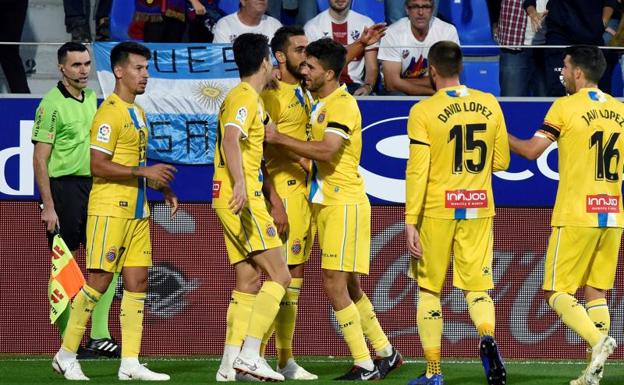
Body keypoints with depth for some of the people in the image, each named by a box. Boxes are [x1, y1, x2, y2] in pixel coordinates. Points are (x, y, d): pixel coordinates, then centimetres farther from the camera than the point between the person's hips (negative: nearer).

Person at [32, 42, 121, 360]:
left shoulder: (92, 98, 13)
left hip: (93, 187, 7)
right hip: (63, 188, -7)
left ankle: (99, 336, 6)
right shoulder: (52, 104, -9)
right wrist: (48, 205, -17)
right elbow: (40, 159, -12)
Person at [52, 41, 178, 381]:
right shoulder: (110, 112, -12)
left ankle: (130, 363, 4)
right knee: (99, 280, -8)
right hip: (110, 208, -9)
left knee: (138, 280, 4)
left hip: (137, 209, 9)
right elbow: (98, 165, -20)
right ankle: (66, 355, 1)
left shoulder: (137, 112, 17)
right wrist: (145, 172, -21)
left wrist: (162, 187, 15)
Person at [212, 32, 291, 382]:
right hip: (243, 198, -10)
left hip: (238, 199, 10)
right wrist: (240, 185, -38)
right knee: (279, 276, -10)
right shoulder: (247, 98, -11)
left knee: (249, 281, 10)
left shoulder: (246, 97, 20)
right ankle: (250, 355, -17)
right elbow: (230, 139, -26)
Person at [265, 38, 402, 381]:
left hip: (344, 202, -10)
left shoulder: (342, 105, -15)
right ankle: (385, 353, 25)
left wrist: (279, 138, -21)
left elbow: (325, 150, -26)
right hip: (325, 202, 10)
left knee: (334, 283, -11)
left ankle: (365, 366, -6)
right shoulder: (318, 105, 14)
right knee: (348, 285, 14)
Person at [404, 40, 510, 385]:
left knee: (429, 290, 10)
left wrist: (410, 222, -10)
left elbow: (417, 172, -12)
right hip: (478, 210, 3)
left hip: (436, 211, -3)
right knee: (477, 288, 6)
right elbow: (501, 162, 10)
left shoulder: (423, 111, -8)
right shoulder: (489, 105, 3)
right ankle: (487, 335, -26)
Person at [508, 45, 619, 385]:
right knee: (596, 293, 9)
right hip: (612, 216, 6)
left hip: (576, 216, -6)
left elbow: (531, 151, -7)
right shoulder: (618, 110, 10)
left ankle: (598, 340, -23)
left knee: (557, 293, 0)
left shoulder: (566, 107, -7)